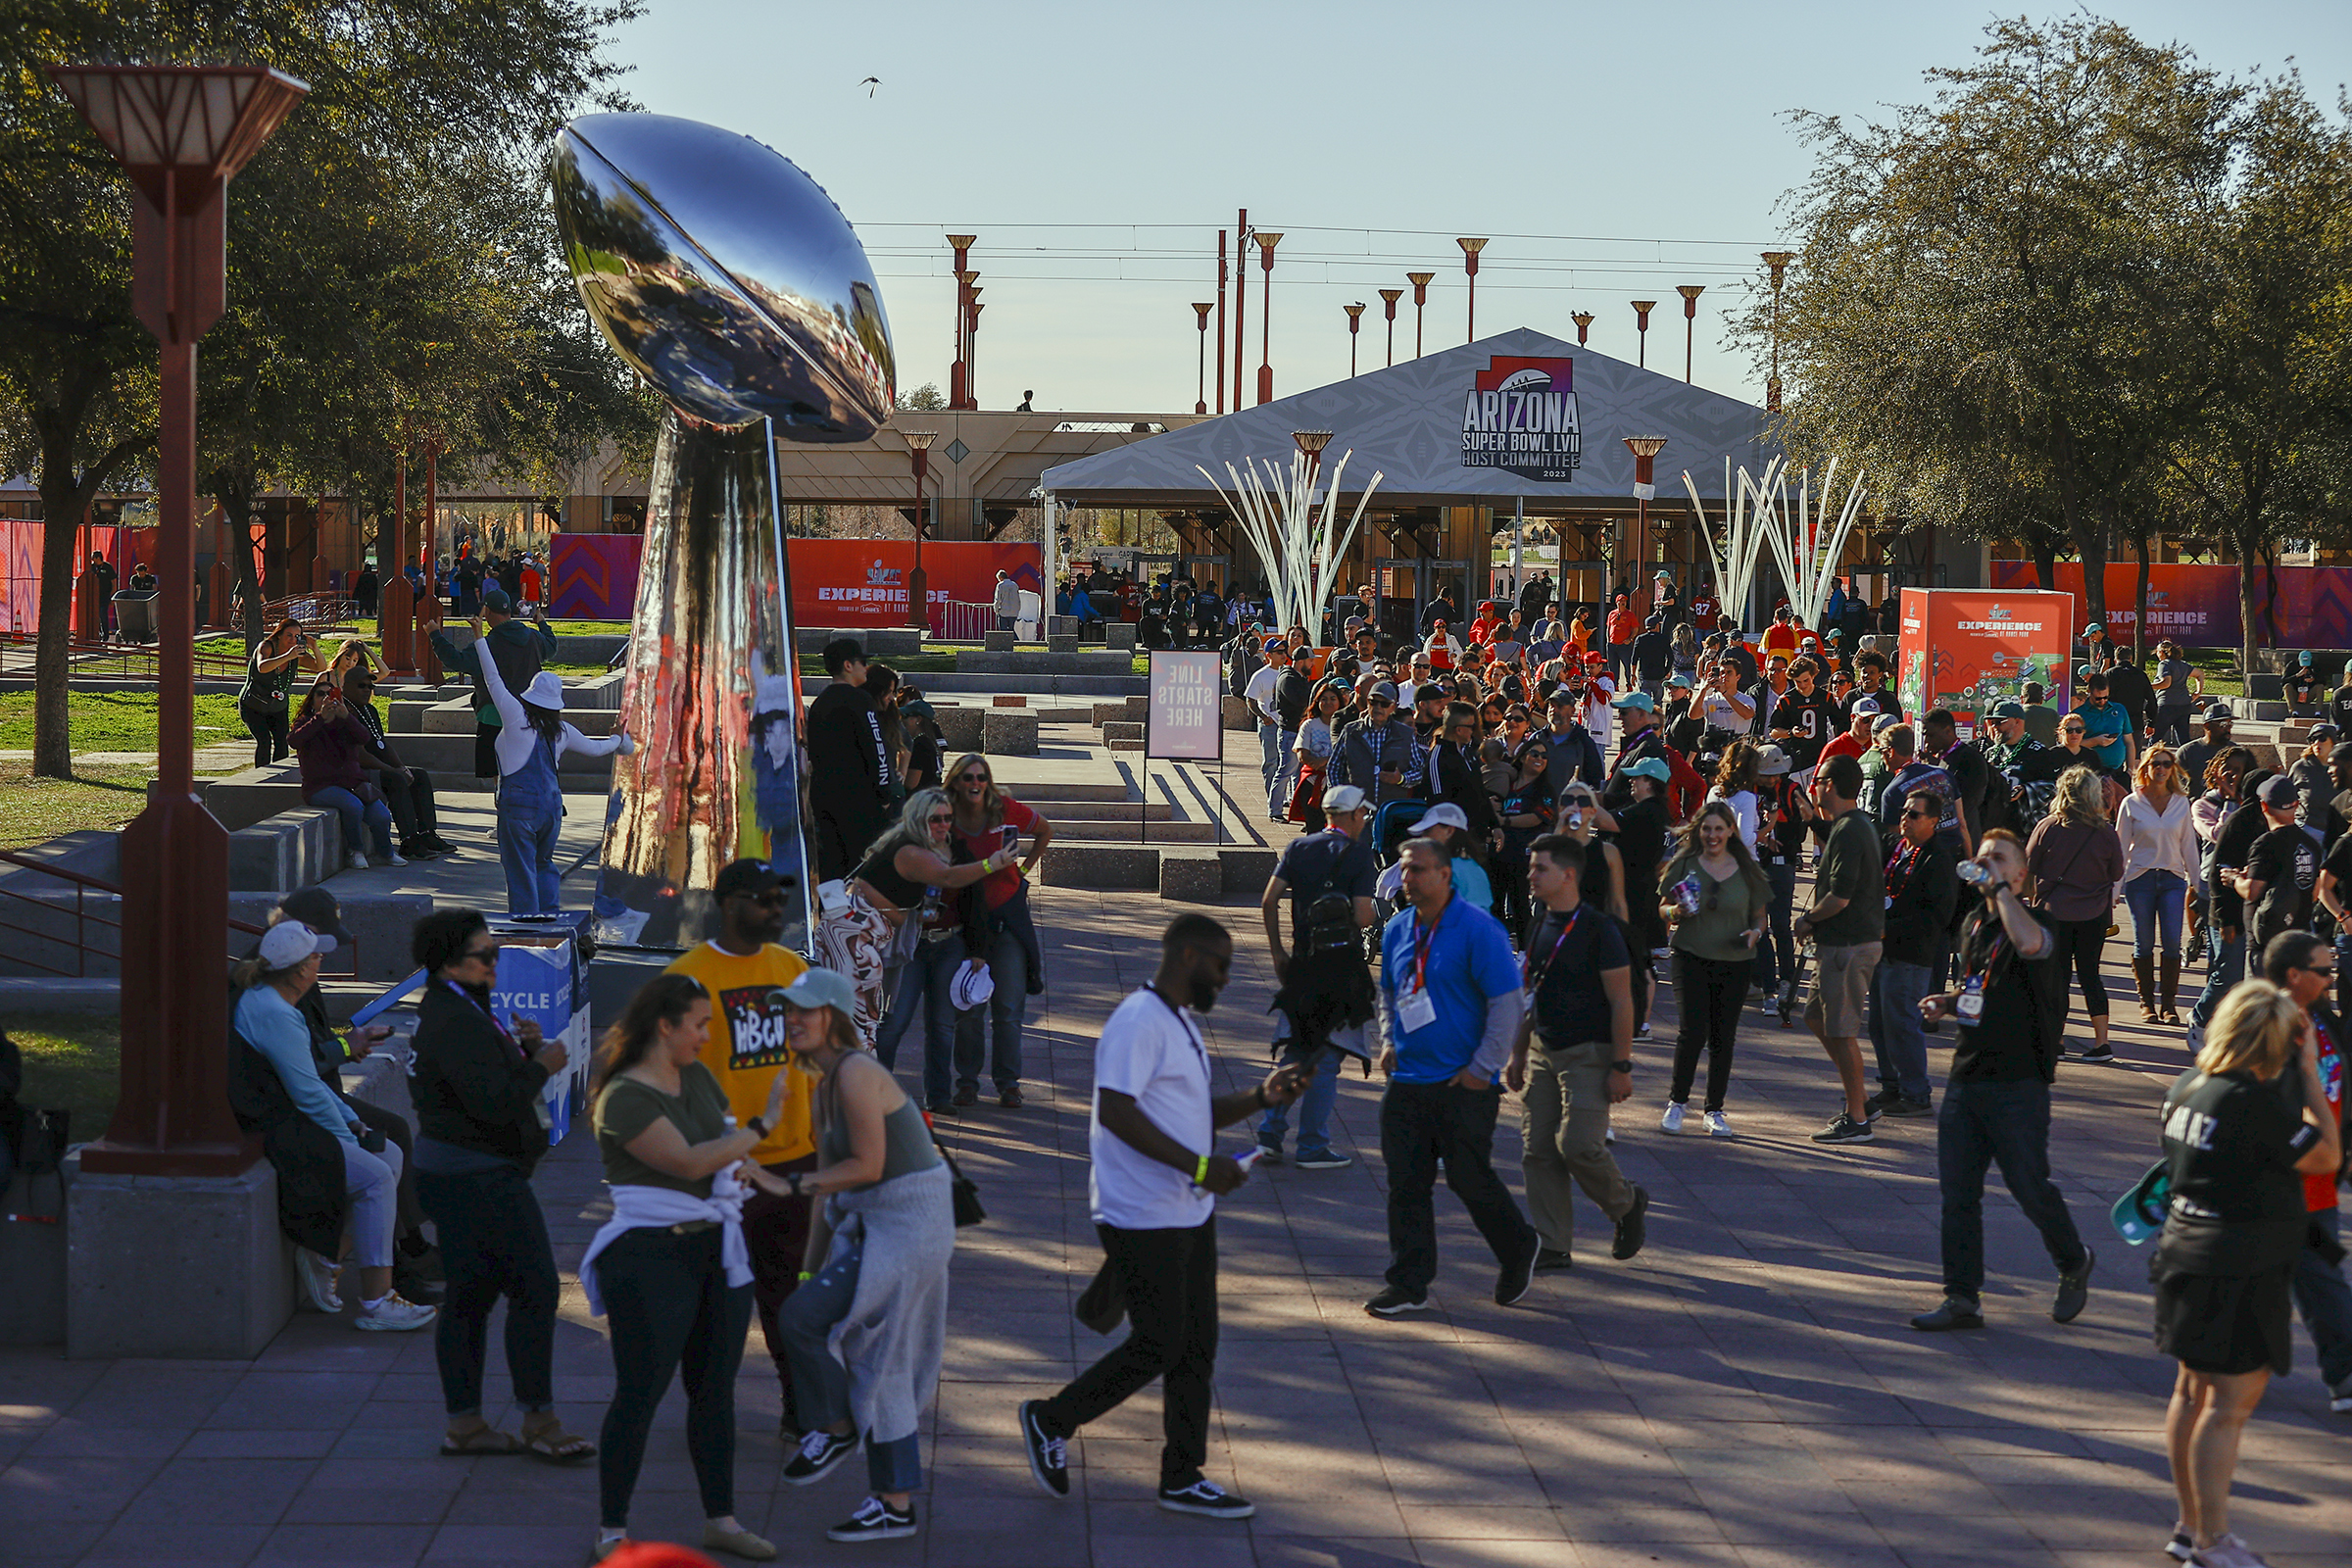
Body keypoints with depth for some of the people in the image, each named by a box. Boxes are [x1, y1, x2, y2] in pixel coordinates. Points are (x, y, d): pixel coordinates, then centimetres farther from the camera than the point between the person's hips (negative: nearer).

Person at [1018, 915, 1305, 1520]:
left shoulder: (1180, 1023, 18)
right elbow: (1115, 1111, -26)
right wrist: (1198, 1166, -26)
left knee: (1197, 1346, 10)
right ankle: (1051, 1421, 12)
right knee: (1158, 1346, -5)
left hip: (1189, 1214, 10)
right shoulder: (1139, 1022, -16)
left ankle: (1183, 1478, 17)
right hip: (1143, 1217, -10)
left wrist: (1261, 1096, 6)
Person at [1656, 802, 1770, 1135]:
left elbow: (1760, 914, 13)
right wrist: (1676, 912, -16)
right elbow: (1663, 909, 6)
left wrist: (1755, 932, -9)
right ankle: (1677, 1101, 5)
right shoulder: (1684, 865, 1)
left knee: (1723, 1037, 5)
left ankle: (1714, 1110, 17)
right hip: (1692, 958, -2)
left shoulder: (1747, 870, 4)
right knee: (1693, 1030, -13)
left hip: (1735, 962, 2)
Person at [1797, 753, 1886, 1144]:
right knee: (1817, 1019, 18)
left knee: (1842, 1031, -4)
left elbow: (1840, 897, -23)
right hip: (1841, 942, 11)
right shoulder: (1860, 824, 13)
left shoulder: (1849, 832, -19)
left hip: (1848, 945, -11)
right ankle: (1857, 1101, 23)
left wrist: (1807, 920, -9)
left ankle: (1856, 1119, 1)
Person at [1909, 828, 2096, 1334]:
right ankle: (1963, 1298, 9)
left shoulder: (2033, 924, -11)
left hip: (2018, 1083, -7)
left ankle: (2074, 1263, 25)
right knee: (1957, 1190, 4)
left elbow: (2028, 943, -38)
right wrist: (1947, 1002, 8)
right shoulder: (1973, 925, 14)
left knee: (2029, 1183, -2)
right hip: (1967, 1077, 7)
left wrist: (2000, 887, -26)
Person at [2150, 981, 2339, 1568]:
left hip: (2188, 1251, 9)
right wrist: (2310, 1074, -9)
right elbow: (2325, 1155, -13)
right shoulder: (2254, 1100, -21)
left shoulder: (2187, 1085, 5)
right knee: (2230, 1403, -4)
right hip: (2238, 1270, -9)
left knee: (2194, 1392, 17)